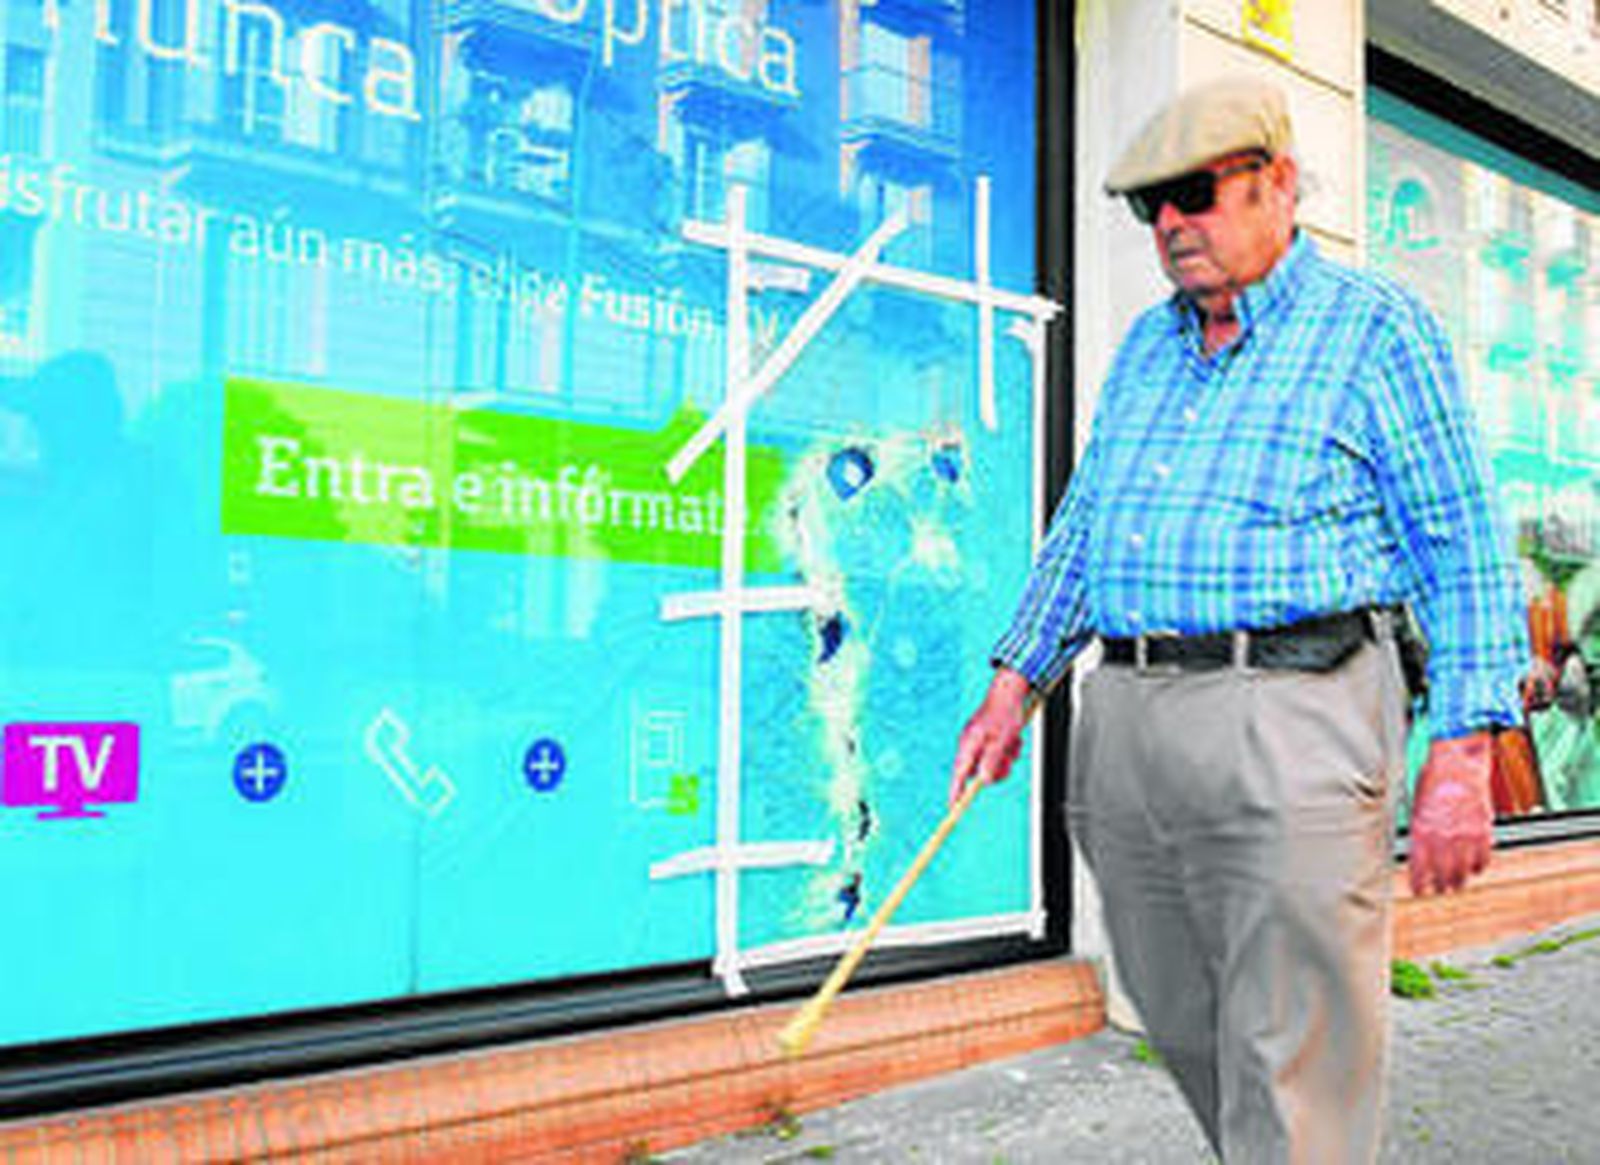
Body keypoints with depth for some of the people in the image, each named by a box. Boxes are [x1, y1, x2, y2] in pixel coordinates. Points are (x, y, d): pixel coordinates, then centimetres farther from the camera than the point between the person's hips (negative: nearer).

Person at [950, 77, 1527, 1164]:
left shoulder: (1378, 328, 1)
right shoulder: (1145, 344, 19)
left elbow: (1463, 549, -3)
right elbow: (1082, 523, 21)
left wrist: (1462, 756, -11)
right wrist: (1015, 685, 14)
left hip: (1293, 719, -6)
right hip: (1124, 726, 6)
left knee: (1294, 1074, -2)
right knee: (1187, 1034, 16)